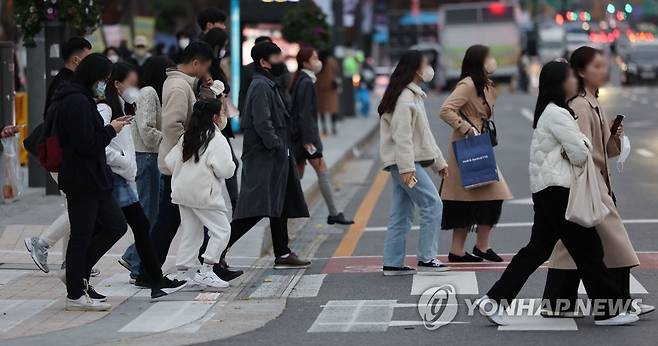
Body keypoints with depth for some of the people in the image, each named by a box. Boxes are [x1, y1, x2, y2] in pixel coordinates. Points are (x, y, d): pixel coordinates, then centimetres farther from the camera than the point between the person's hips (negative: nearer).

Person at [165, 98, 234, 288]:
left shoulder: (186, 137, 10)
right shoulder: (217, 139, -12)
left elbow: (170, 161, 9)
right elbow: (224, 169, -19)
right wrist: (231, 166, 2)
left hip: (182, 192, 8)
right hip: (204, 194, -8)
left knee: (190, 232, 15)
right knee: (221, 230, -1)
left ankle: (184, 270, 15)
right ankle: (206, 271, -7)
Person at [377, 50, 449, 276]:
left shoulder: (415, 95, 20)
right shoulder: (405, 97, -14)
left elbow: (423, 134, 25)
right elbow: (402, 135, -20)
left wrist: (439, 161, 24)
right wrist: (406, 168, -24)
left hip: (405, 163, 10)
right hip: (404, 163, -10)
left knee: (402, 213, 9)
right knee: (432, 204, -10)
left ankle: (393, 263, 11)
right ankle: (426, 258, -6)